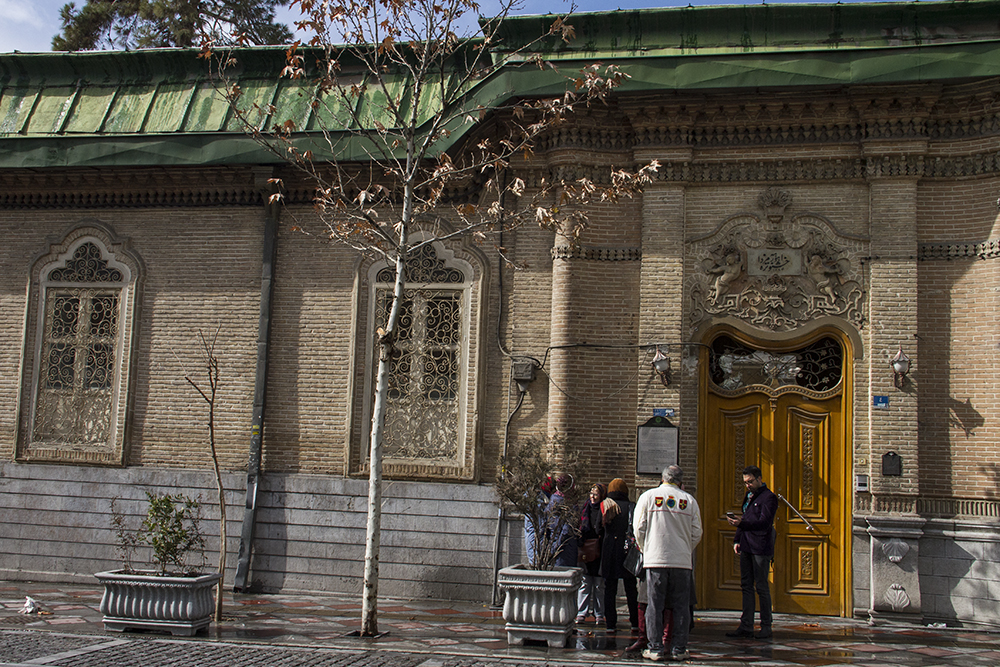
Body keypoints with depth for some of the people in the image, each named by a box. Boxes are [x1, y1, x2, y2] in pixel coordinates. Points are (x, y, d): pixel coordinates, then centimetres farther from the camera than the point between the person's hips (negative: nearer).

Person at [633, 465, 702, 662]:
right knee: (680, 607, 7)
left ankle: (656, 649, 4)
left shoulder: (648, 496, 2)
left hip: (655, 559, -1)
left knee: (655, 605, 4)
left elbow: (639, 528, 2)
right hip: (682, 561, 1)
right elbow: (696, 533, 6)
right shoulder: (689, 500, 4)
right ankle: (679, 649, 8)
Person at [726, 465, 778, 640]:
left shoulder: (768, 497, -7)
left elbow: (764, 522, -19)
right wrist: (737, 539, 13)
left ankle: (766, 627, 5)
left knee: (761, 587, -3)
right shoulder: (749, 496, 18)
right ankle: (746, 626, 10)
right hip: (746, 547, 8)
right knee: (746, 586, 7)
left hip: (761, 549, -8)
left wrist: (741, 524, -31)